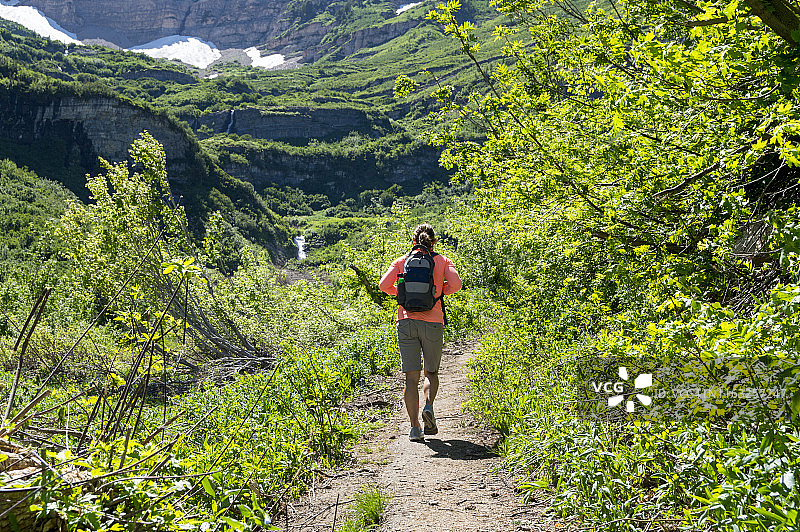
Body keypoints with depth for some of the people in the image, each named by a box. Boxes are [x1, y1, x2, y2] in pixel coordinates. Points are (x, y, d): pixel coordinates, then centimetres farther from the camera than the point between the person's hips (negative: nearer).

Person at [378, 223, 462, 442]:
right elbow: (455, 284, -8)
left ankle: (414, 427, -4)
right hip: (432, 322, -1)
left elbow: (384, 285, -2)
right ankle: (429, 406, -11)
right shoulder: (443, 261, 7)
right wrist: (439, 292, 11)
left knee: (411, 377, 3)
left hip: (406, 321, 1)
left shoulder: (402, 261, 9)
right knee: (431, 372, 16)